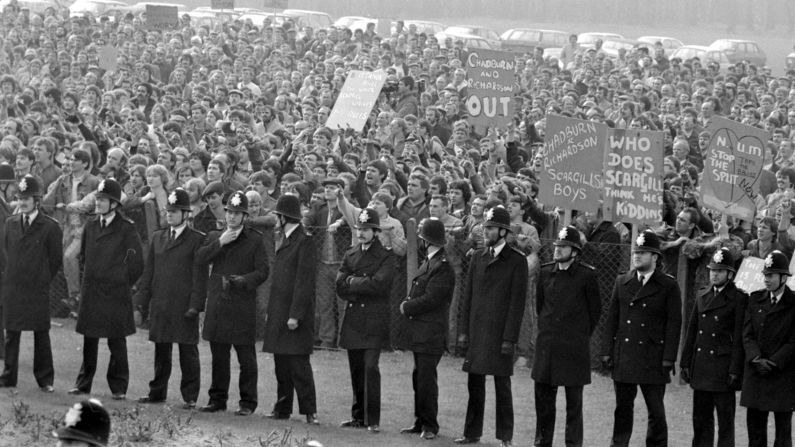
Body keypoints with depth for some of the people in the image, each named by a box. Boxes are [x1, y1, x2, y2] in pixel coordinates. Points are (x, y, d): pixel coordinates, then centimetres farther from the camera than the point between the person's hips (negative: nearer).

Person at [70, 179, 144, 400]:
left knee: (117, 342, 0)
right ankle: (83, 383, 16)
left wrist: (122, 282, 1)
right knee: (89, 340, 8)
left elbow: (137, 263, -4)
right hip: (91, 293, 5)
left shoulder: (126, 228, -7)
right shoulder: (90, 227, 10)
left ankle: (119, 388, 6)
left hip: (116, 293, -5)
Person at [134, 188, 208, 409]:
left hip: (184, 306, -5)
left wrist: (195, 306, -13)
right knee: (161, 351, 11)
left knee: (188, 352, 0)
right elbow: (148, 273, 15)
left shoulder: (197, 240, -2)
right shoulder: (157, 238, 14)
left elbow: (200, 276, -6)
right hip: (160, 306, 5)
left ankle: (190, 397, 5)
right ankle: (157, 392, 20)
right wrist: (141, 304, 9)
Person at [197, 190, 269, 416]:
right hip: (217, 303, 4)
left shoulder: (255, 240, 4)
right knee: (218, 355, 9)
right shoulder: (215, 236, 16)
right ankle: (217, 399, 18)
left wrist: (244, 281, -18)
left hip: (242, 304, -4)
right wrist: (220, 243, -11)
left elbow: (262, 272, -2)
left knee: (246, 357, -2)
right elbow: (200, 258, 0)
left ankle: (248, 402, 2)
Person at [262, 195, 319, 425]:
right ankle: (282, 408, 18)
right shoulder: (282, 240, 16)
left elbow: (304, 281, -16)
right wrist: (270, 311, 16)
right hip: (279, 313, 9)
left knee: (298, 363, -8)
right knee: (281, 363, 12)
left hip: (296, 313, -9)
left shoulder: (305, 242, -12)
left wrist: (295, 315, -19)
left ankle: (309, 410, -5)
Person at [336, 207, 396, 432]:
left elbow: (378, 284, -16)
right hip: (352, 319, 5)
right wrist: (364, 286, -8)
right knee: (356, 370, 9)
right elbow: (341, 287, 4)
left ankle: (373, 420, -11)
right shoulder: (350, 255, 14)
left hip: (374, 322, -5)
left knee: (370, 367, -13)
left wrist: (353, 282, -6)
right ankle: (358, 416, 18)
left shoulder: (386, 257, -2)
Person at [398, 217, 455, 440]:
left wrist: (407, 307, -9)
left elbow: (430, 300, -20)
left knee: (426, 378, -7)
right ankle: (421, 422, 20)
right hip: (420, 333, 10)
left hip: (431, 334, -10)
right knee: (419, 377, 13)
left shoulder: (443, 268, -16)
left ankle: (430, 425, 0)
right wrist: (408, 305, 2)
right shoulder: (429, 263, 15)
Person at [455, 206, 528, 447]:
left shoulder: (517, 261, -5)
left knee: (502, 386, 0)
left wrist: (509, 339, -12)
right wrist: (464, 331, 8)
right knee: (474, 383, 9)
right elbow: (468, 296, 14)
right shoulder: (478, 257, 12)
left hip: (500, 333, -5)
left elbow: (517, 302, -8)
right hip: (477, 332, 5)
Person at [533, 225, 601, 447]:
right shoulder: (546, 272, 6)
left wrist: (582, 335, 7)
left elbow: (595, 310, 3)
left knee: (574, 399, 2)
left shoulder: (586, 275, -6)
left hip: (574, 345, -4)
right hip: (547, 343, 4)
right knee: (543, 395, 6)